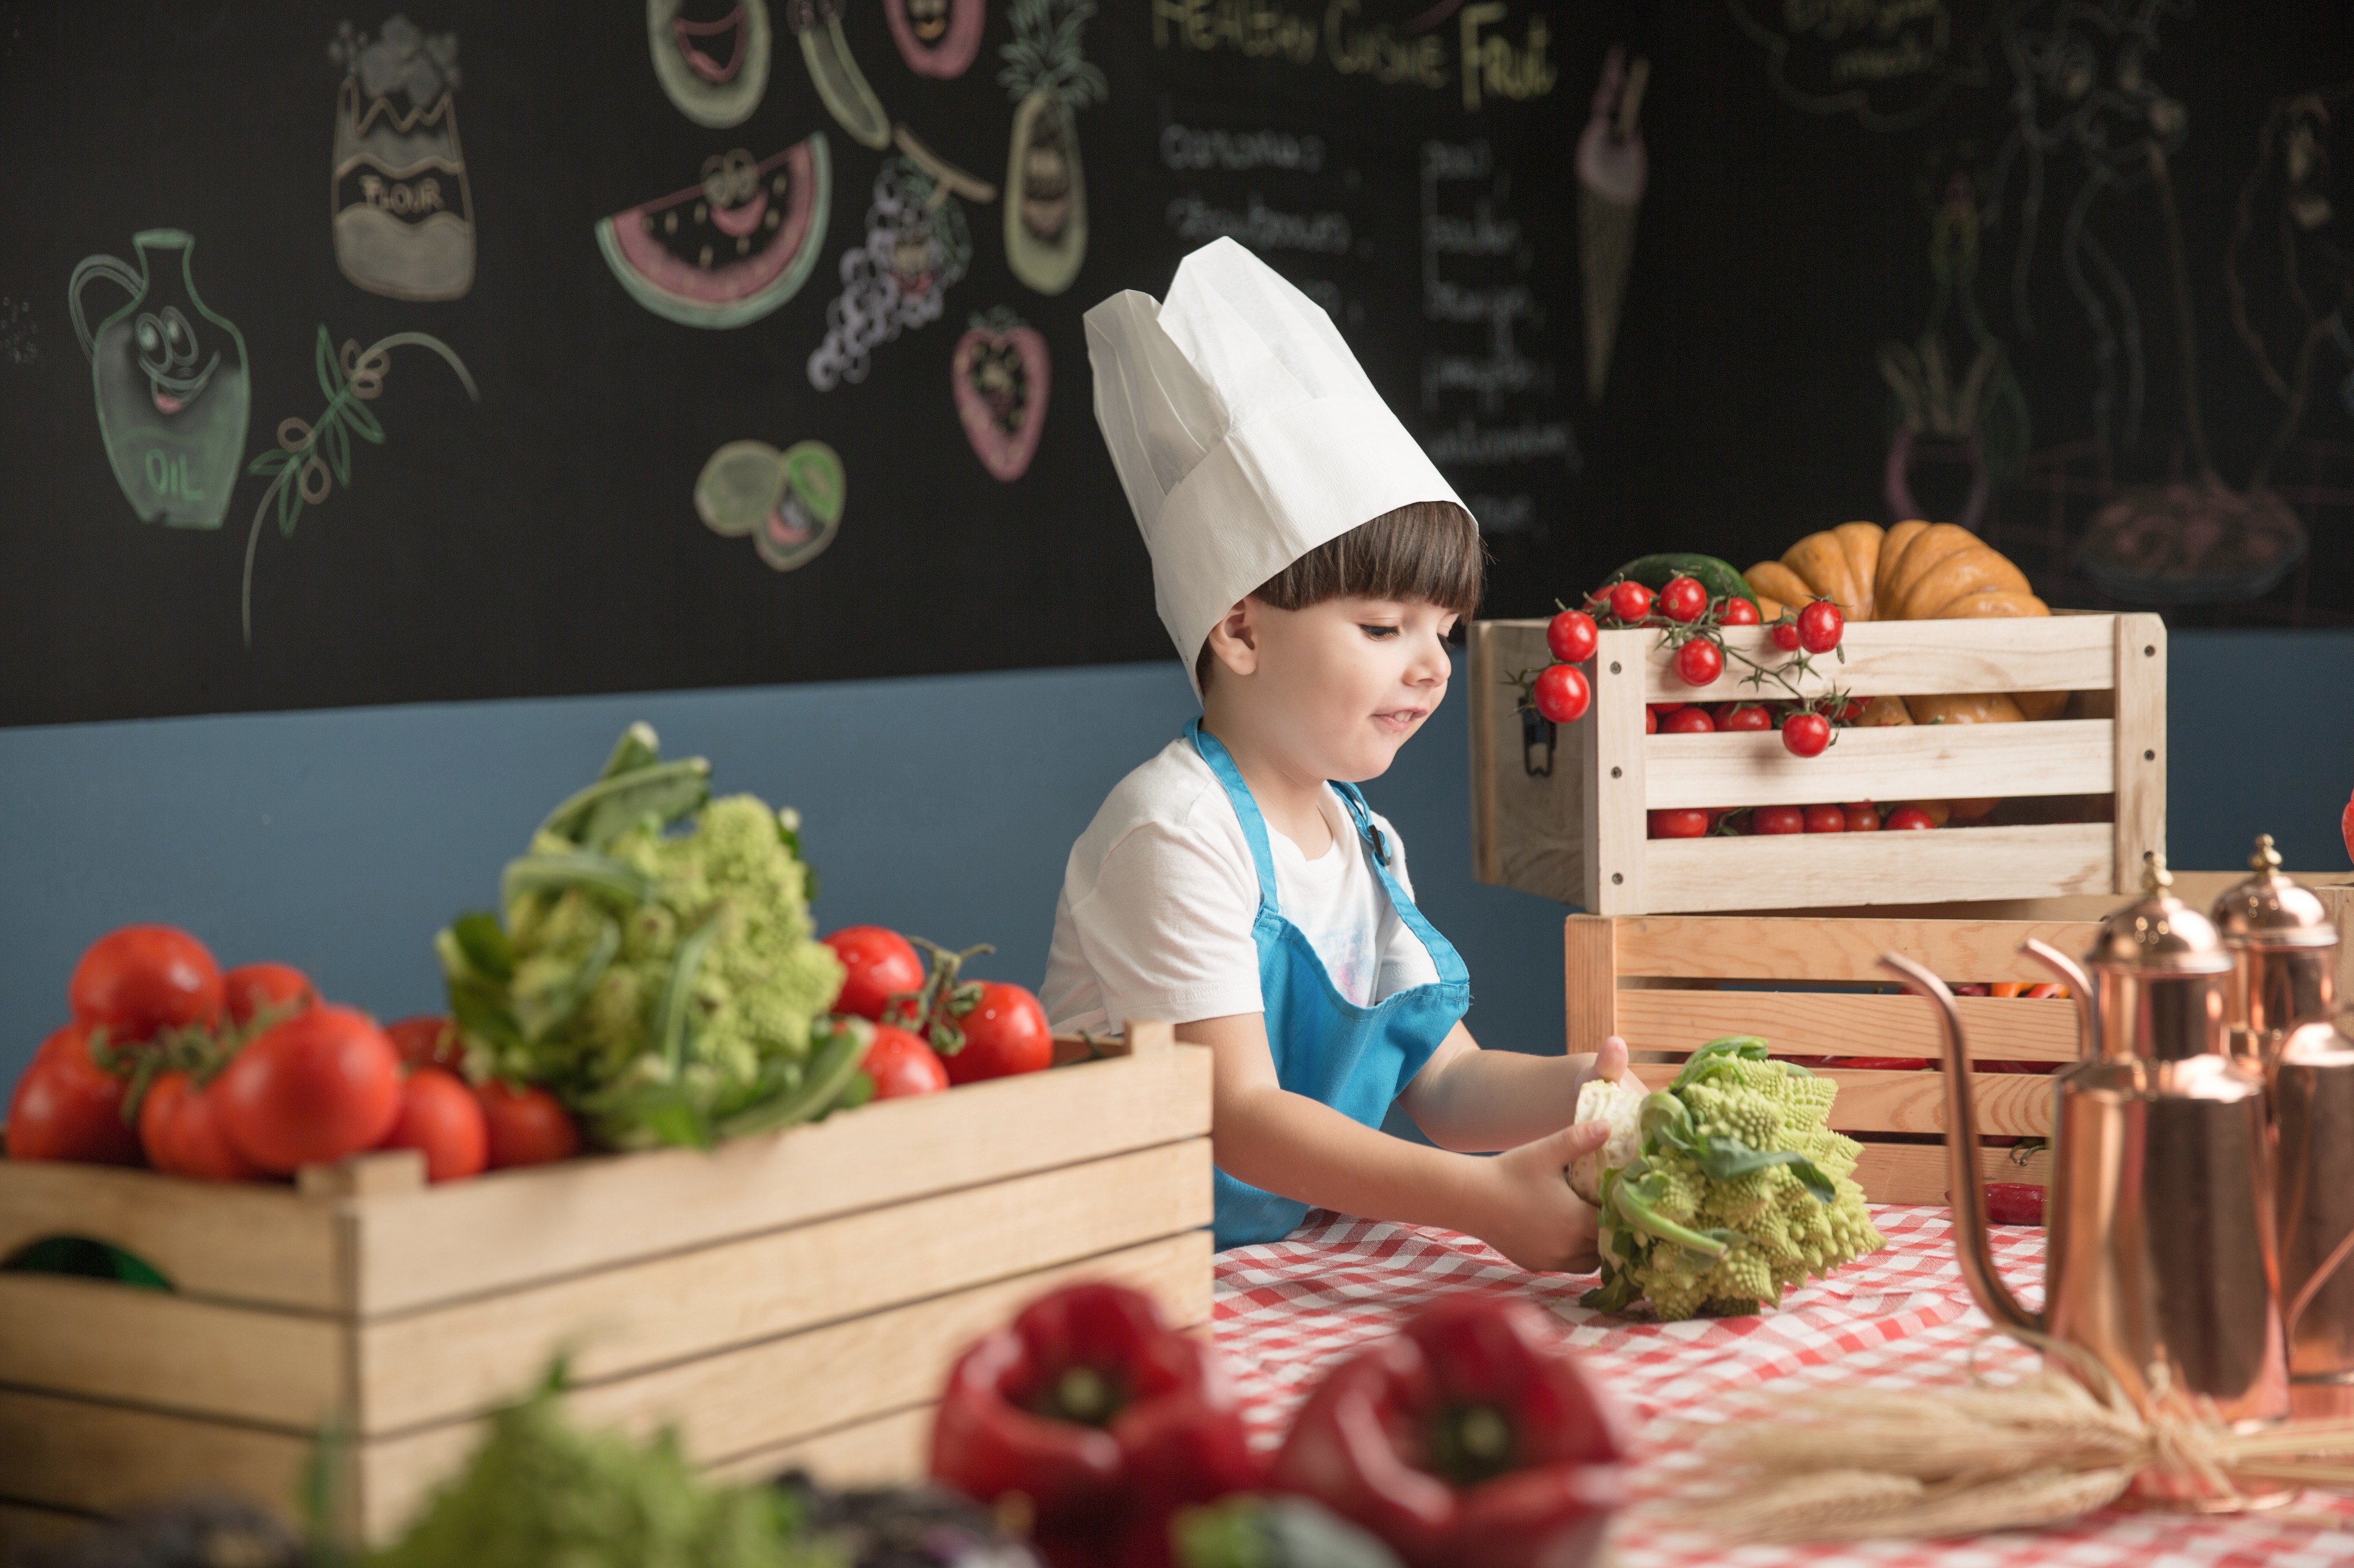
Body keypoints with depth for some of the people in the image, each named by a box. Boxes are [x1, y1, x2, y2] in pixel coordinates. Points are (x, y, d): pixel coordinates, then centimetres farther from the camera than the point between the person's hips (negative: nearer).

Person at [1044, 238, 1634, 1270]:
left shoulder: (1365, 843, 12)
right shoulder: (1177, 834, -14)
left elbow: (1443, 1085, 13)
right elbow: (1235, 1114, -19)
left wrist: (1575, 1091, -8)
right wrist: (1482, 1197, -27)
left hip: (1286, 1271, 7)